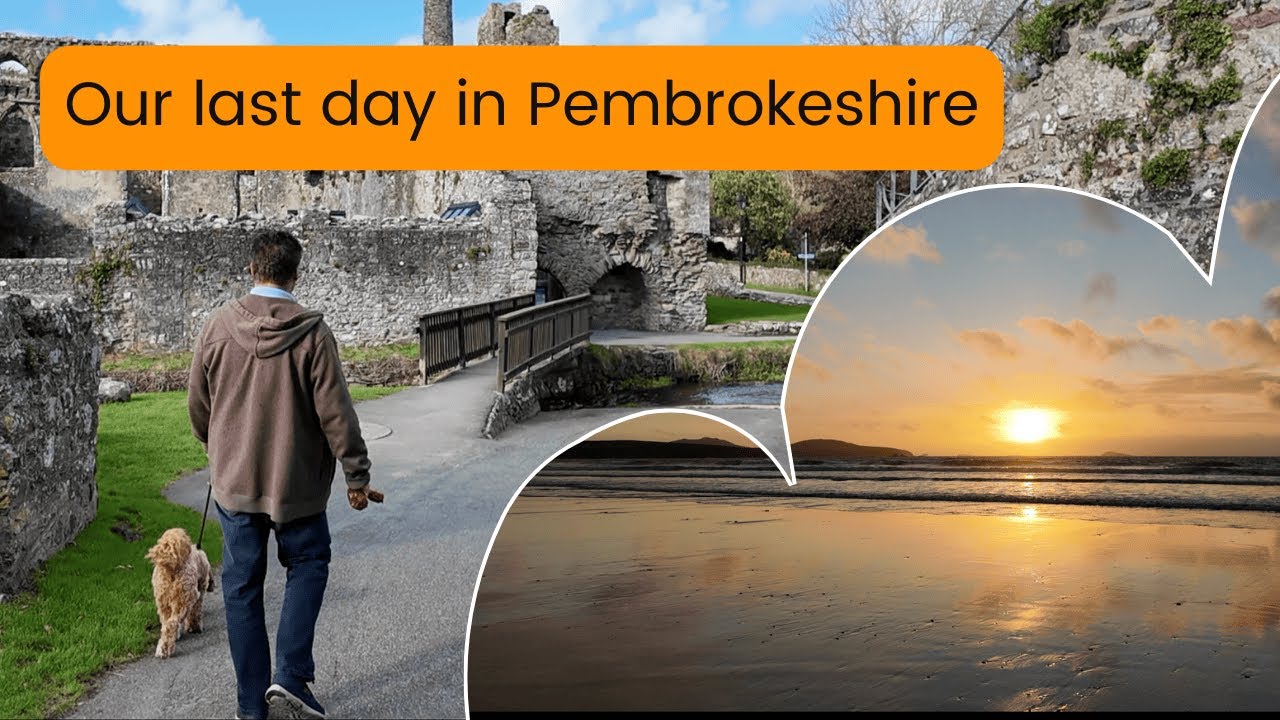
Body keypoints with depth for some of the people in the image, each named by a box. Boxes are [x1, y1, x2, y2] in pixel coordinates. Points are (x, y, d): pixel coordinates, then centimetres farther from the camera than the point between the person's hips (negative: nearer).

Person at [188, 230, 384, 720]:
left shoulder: (218, 326, -3)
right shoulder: (311, 332, -13)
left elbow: (197, 405, 6)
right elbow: (336, 413, -12)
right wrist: (357, 477, -3)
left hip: (233, 481, 3)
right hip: (296, 481, -2)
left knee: (242, 585, 11)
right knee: (307, 567, 17)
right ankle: (290, 675, 2)